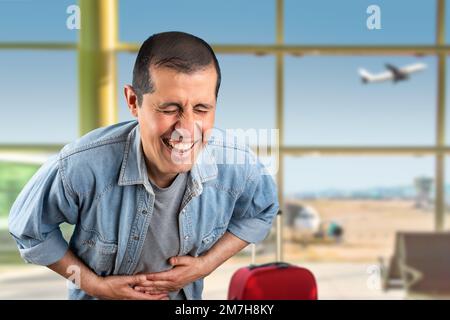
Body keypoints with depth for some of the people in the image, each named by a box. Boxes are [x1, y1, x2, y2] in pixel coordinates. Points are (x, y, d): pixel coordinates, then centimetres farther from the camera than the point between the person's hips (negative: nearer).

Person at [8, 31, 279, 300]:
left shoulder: (239, 165, -28)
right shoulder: (79, 167, -34)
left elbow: (261, 212, -5)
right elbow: (30, 230, -15)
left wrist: (206, 264, -16)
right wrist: (94, 285, -18)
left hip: (183, 296, 2)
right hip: (99, 295, -1)